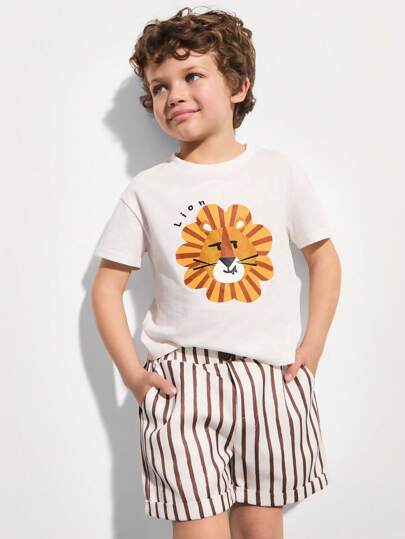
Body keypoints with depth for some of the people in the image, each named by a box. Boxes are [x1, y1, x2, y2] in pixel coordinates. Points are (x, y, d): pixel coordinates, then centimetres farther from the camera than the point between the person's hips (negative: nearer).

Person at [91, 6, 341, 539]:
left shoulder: (280, 170, 3)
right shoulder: (146, 190, 1)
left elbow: (323, 255, 11)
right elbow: (107, 284, 5)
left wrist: (314, 344, 2)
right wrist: (132, 372, -4)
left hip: (273, 376, 1)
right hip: (180, 380, -1)